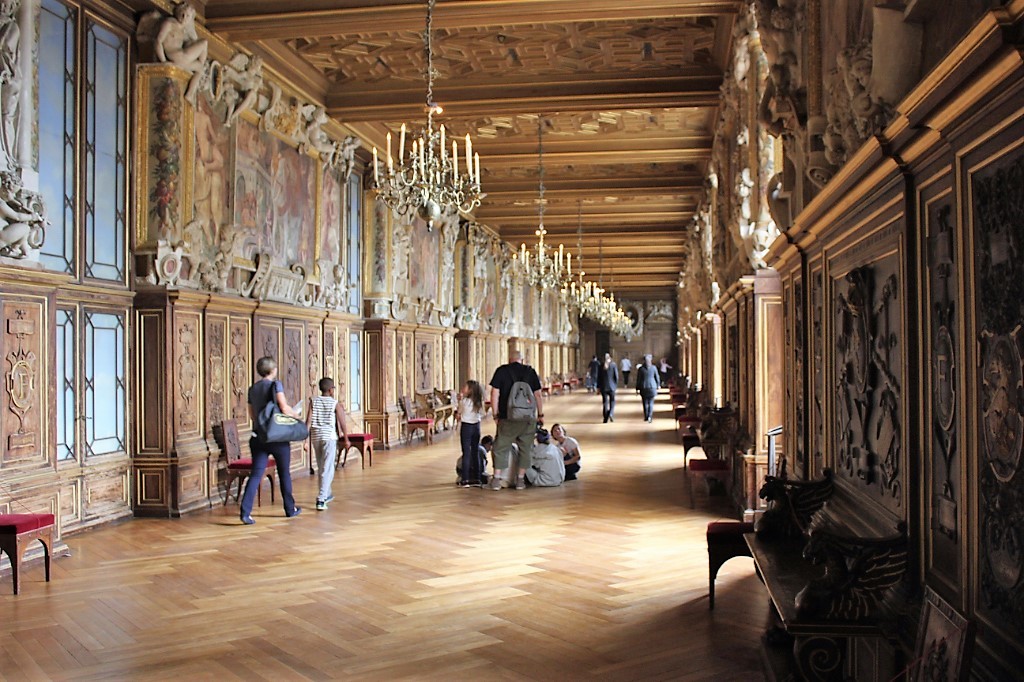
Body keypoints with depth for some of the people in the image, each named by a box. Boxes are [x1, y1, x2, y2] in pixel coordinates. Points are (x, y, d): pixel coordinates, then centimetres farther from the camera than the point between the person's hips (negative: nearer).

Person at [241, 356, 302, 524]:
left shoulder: (253, 389, 10)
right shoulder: (276, 385, -8)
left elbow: (252, 415, 15)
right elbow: (284, 408, -18)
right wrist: (296, 415, 0)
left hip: (258, 438, 4)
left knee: (256, 474, 1)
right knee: (284, 473, 11)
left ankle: (245, 511, -13)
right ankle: (290, 509, 23)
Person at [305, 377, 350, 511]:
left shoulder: (313, 402, 3)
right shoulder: (336, 404, -4)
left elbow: (308, 422, -2)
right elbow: (342, 423, -2)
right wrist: (346, 440, 9)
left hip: (315, 437, 4)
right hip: (330, 437, -4)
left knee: (321, 468, 19)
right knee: (327, 469, -4)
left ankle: (326, 495, 35)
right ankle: (321, 500, -14)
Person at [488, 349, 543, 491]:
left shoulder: (501, 371, 2)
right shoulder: (531, 372, 8)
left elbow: (495, 393, -4)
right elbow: (538, 395, 7)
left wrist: (495, 414, 2)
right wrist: (540, 414, 14)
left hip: (508, 417, -2)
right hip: (528, 418, 2)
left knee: (501, 447, 6)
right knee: (525, 448, 11)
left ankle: (497, 480, 3)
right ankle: (520, 480, 11)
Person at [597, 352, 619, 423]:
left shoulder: (601, 366, -1)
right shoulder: (614, 365, -6)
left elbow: (598, 377, 1)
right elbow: (616, 376, -5)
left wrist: (598, 387, 8)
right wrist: (616, 385, 8)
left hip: (603, 387, 1)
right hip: (612, 386, -1)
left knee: (605, 402, 8)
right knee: (612, 401, 14)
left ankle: (606, 419, 8)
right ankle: (611, 413, -10)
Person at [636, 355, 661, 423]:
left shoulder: (640, 369, -5)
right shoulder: (653, 368, -4)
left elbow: (638, 379, 0)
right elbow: (657, 377, 5)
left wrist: (637, 388, 7)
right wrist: (658, 385, 19)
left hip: (643, 387, 0)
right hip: (652, 387, 0)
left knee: (645, 403, 10)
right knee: (651, 403, 5)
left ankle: (646, 417, 13)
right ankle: (650, 416, -10)